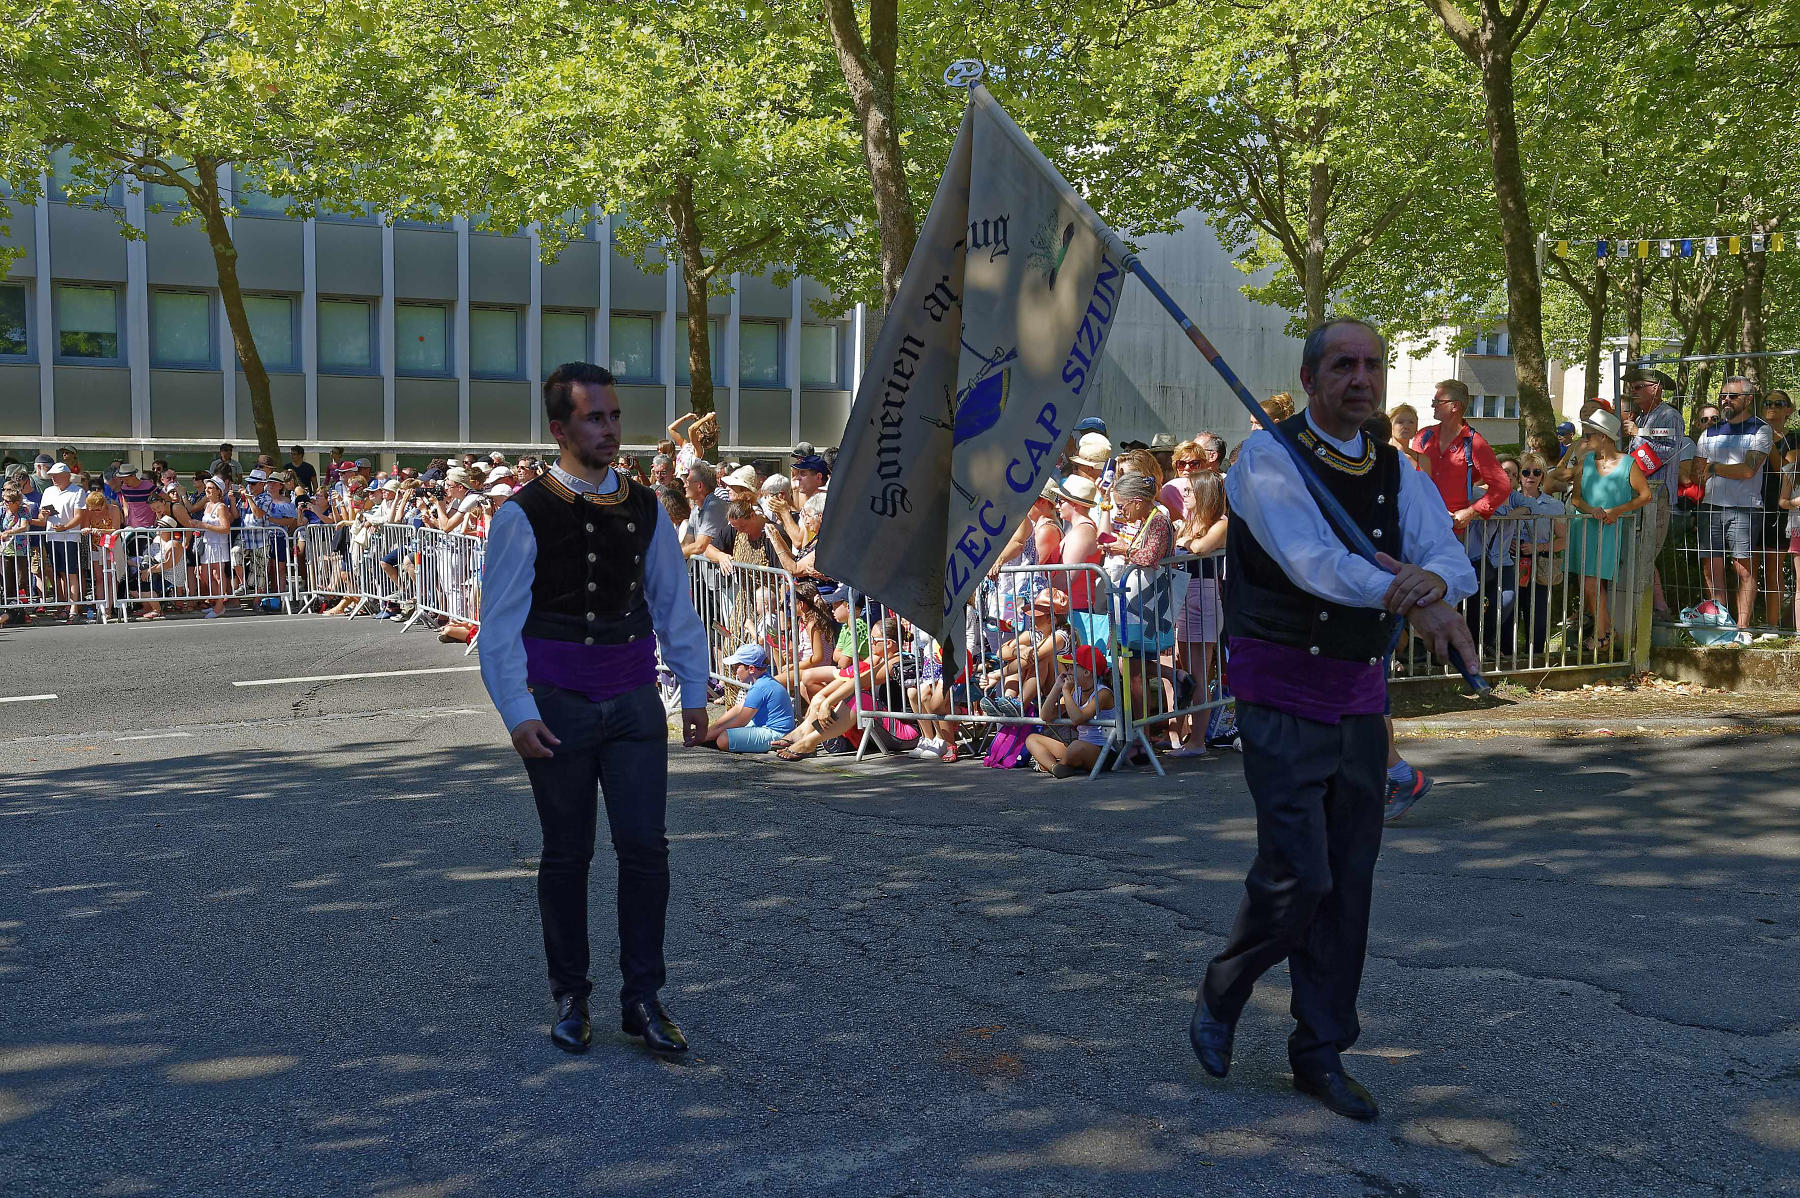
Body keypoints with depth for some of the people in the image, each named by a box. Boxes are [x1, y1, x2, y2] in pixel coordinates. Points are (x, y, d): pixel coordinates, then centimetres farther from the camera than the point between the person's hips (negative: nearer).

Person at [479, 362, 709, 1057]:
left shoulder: (644, 507, 6)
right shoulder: (524, 516, -7)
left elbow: (673, 603, 12)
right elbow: (500, 624, -7)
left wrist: (694, 692, 10)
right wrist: (517, 713, -15)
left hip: (634, 703, 3)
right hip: (559, 707, -3)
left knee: (645, 848, -1)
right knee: (566, 856, 8)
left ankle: (642, 1000, 11)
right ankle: (570, 998, 23)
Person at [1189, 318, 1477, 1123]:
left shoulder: (1397, 474, 8)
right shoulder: (1267, 459, -10)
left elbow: (1450, 556, -7)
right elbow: (1310, 559, -26)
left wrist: (1432, 579, -32)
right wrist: (1407, 600, -39)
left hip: (1360, 698, 6)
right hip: (1282, 695, -6)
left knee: (1350, 880, 8)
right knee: (1298, 874, -11)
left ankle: (1321, 1056, 22)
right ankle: (1219, 998, 18)